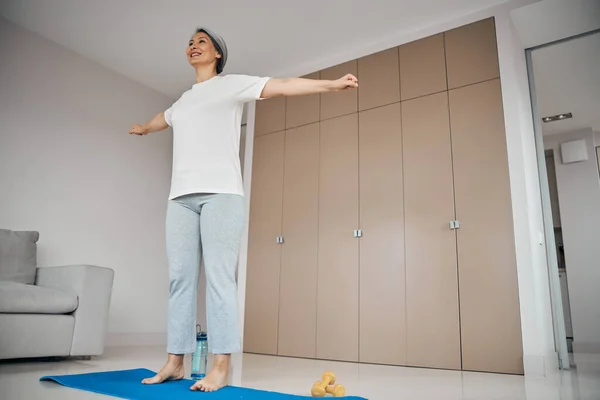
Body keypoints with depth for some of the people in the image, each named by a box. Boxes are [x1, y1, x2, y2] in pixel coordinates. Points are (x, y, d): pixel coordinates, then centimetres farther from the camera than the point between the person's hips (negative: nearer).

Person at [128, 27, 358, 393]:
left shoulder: (232, 84, 10)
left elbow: (282, 86, -1)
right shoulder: (184, 99, 28)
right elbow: (163, 119, 50)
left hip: (221, 194, -6)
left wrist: (330, 85, -11)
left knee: (219, 278, -11)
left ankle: (221, 368, -8)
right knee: (180, 279, 2)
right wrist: (143, 128, 70)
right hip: (181, 196, 6)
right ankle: (175, 363, 7)